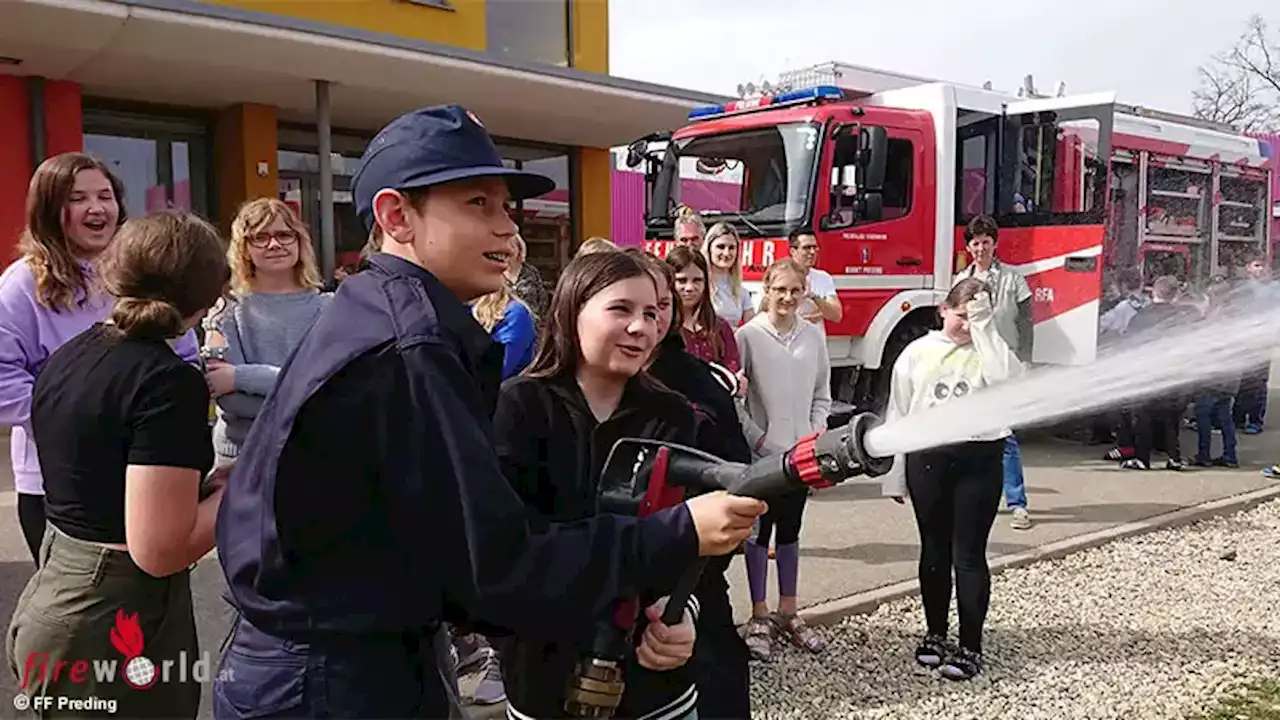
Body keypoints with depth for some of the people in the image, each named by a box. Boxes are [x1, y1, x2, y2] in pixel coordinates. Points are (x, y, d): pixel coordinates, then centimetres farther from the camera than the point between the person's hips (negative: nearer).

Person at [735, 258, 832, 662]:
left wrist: (815, 433, -3)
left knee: (790, 530, 14)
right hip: (761, 453, -3)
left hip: (801, 451, 4)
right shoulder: (748, 336, -8)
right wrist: (756, 437, -11)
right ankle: (760, 617, 17)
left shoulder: (814, 336, 4)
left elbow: (822, 395, 9)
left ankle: (788, 613, 25)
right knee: (760, 531, 6)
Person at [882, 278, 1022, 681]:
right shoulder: (917, 353, 5)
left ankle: (970, 647, 11)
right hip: (927, 458, 2)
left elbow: (1008, 382, -22)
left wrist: (985, 328, -15)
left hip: (979, 459, -2)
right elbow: (898, 414, 5)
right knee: (934, 551, 13)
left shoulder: (989, 352, 3)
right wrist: (894, 476, 3)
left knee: (969, 555, 2)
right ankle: (936, 634, 28)